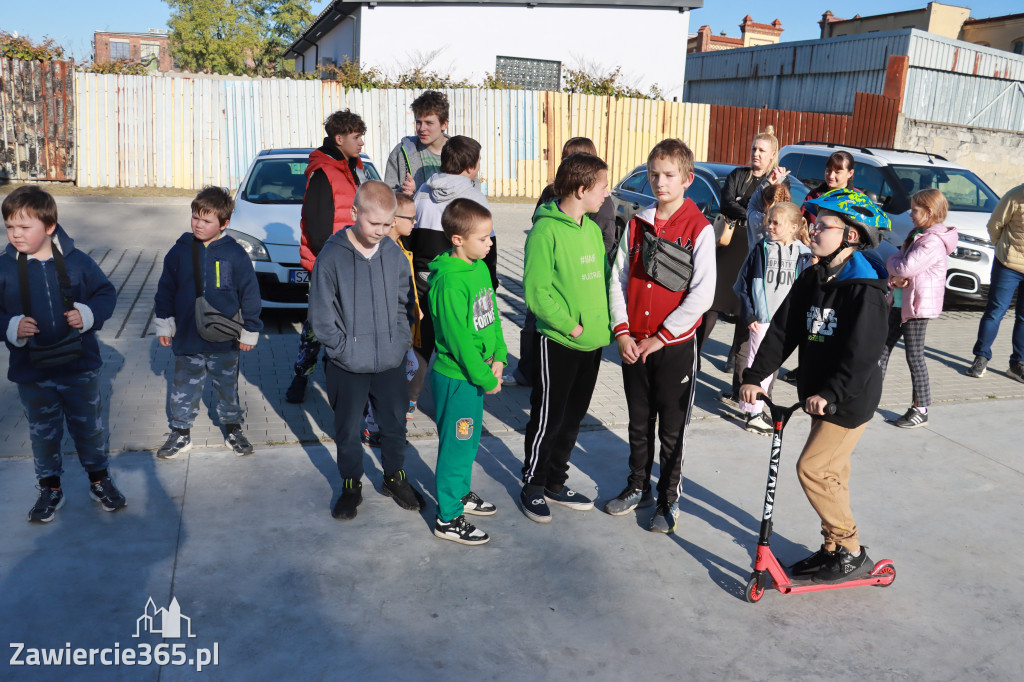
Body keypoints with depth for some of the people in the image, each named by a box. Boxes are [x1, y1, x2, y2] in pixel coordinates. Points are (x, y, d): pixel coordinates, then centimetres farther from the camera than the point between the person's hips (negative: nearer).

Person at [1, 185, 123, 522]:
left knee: (89, 426, 14)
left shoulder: (76, 262, -7)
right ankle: (50, 487, 33)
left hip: (80, 367, 0)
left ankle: (99, 478, 33)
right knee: (43, 431, 15)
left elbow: (106, 293, 2)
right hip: (32, 372, 1)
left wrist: (89, 314, -16)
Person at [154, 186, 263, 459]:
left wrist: (250, 331, 0)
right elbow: (166, 289, 7)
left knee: (227, 386, 15)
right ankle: (181, 433, 28)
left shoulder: (235, 254, -8)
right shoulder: (180, 250, -2)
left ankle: (232, 428, 33)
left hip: (225, 341, -1)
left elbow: (250, 292, -2)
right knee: (184, 388, 12)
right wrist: (164, 323, 7)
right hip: (187, 338, 1)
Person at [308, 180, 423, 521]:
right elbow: (320, 315, -9)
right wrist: (344, 349, -11)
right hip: (348, 368, -3)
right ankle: (351, 486, 32)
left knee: (395, 425, 16)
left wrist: (400, 342, -1)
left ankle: (395, 477, 38)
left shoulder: (394, 254, -3)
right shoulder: (332, 257, -13)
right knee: (348, 431, 12)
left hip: (391, 363, 3)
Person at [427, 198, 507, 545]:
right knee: (456, 445, 3)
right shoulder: (449, 281, -24)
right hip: (455, 377, -9)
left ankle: (461, 493, 42)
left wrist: (498, 356, 0)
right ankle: (448, 518, 17)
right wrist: (485, 379, -17)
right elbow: (458, 338, -23)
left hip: (476, 373, 9)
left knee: (469, 440, 23)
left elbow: (492, 315, 12)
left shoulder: (481, 268, 5)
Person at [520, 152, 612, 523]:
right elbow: (536, 292, -19)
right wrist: (570, 326, -18)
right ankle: (533, 486, 22)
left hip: (593, 342, 8)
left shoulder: (592, 229, 9)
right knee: (547, 419, 4)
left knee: (573, 417, 16)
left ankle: (556, 482, 31)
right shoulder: (546, 231, -16)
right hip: (557, 344, -8)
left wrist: (604, 322, 3)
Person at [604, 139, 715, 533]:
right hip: (633, 344, 4)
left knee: (672, 429, 7)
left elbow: (702, 294, -14)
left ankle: (669, 499, 23)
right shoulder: (637, 224, 5)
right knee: (639, 423, 17)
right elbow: (618, 278, 6)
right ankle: (638, 486, 34)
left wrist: (661, 337, -13)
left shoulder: (699, 229, -9)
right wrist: (622, 331, -4)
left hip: (675, 345, -4)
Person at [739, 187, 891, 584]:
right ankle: (833, 549, 28)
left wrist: (830, 393, -32)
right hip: (820, 394, 8)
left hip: (850, 398, -8)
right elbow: (783, 329, 2)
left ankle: (851, 552, 5)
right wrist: (754, 375, -4)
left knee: (814, 468, -10)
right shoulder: (813, 279, 6)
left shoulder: (865, 288, -17)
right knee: (830, 473, 14)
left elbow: (862, 352, -25)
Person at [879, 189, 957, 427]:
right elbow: (899, 260, 10)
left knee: (915, 357, -2)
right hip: (901, 302, 10)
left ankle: (921, 410, 8)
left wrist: (891, 261, -7)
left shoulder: (933, 242, -20)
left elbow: (906, 267, -28)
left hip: (918, 306, -10)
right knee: (883, 346, 13)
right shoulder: (917, 234, 12)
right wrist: (896, 276, -11)